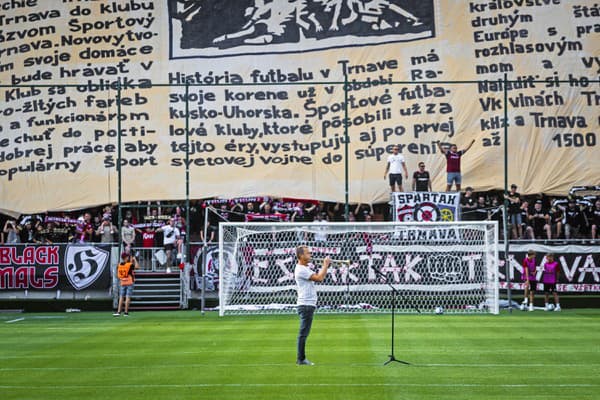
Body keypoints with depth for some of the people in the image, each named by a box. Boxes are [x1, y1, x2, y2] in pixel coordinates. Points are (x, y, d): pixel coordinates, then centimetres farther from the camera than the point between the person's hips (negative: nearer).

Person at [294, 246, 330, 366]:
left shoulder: (305, 268, 17)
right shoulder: (301, 269, -16)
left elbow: (320, 277, 20)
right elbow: (319, 278, -22)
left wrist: (325, 266, 8)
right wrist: (326, 265, -10)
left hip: (308, 305, 10)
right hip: (306, 305, -10)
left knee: (304, 333, 12)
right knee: (303, 333, -6)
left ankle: (301, 358, 17)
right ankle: (301, 359, -3)